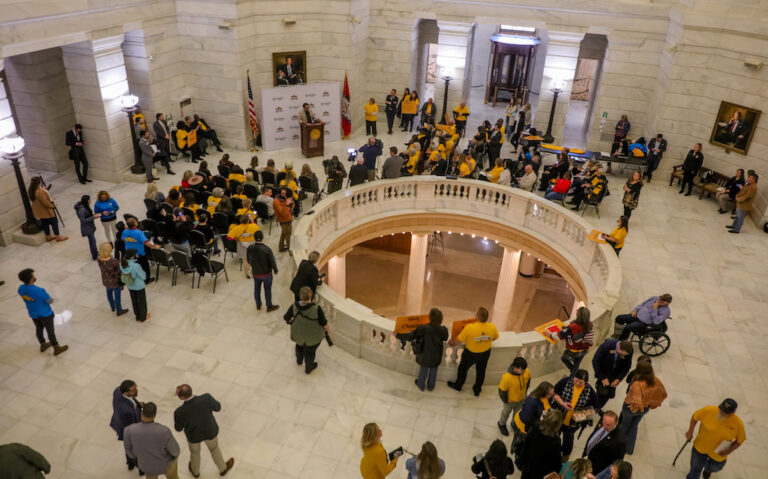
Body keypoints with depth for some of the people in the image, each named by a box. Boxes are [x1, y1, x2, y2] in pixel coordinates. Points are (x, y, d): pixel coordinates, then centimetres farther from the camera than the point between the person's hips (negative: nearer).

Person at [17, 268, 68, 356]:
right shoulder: (39, 291, -35)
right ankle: (56, 349, 28)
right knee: (50, 331, 11)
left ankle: (43, 345, 47)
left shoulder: (21, 289, -14)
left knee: (39, 328, 26)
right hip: (45, 314, -6)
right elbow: (50, 301, -21)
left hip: (33, 314, 6)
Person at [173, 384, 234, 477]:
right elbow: (217, 407, -16)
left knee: (194, 450, 35)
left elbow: (178, 428, -16)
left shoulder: (180, 412, -39)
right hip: (209, 431, 0)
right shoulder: (206, 398, -39)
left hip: (193, 434, 0)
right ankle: (223, 468, 58)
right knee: (214, 447, 33)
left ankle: (195, 470, 64)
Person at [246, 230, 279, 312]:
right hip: (266, 273, -3)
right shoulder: (267, 249, -29)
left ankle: (258, 305, 42)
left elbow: (248, 260, -1)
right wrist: (275, 270, 2)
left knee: (256, 289, 23)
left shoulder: (250, 248, -18)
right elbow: (273, 262, -18)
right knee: (267, 290, 15)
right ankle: (269, 307, 32)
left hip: (255, 273, 3)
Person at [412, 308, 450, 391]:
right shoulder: (443, 329, -24)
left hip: (425, 355, -1)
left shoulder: (423, 328, -30)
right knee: (433, 371, 26)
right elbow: (445, 339, -4)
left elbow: (414, 336, -17)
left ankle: (421, 385, 47)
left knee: (423, 370, 25)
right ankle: (431, 386, 47)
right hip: (436, 356, 1)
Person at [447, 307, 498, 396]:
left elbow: (458, 341, -24)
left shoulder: (469, 327, -35)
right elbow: (495, 337, -2)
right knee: (481, 371, 26)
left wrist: (452, 343, -2)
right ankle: (477, 390, 45)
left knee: (463, 368, 24)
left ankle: (458, 385, 46)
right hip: (485, 352, 3)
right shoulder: (492, 327, -24)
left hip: (471, 353, -3)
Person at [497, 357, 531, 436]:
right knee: (506, 413, 27)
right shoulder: (507, 378, -43)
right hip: (509, 401, -4)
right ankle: (502, 424, 57)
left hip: (521, 399, 4)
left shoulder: (527, 372, -28)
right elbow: (502, 390, -26)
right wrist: (505, 401, -11)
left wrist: (524, 392, 6)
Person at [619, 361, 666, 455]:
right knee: (634, 426, 28)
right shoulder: (656, 381, -21)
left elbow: (637, 402, -44)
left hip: (631, 408, -5)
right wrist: (653, 404, 6)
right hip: (645, 409, 5)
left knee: (624, 425, 27)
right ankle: (629, 449, 45)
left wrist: (633, 408, -22)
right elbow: (663, 394, -5)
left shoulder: (637, 384, -42)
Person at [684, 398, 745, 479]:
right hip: (700, 447, -2)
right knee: (695, 470, 11)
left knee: (714, 468, 32)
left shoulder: (738, 424, -25)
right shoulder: (708, 410, -28)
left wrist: (729, 451, -19)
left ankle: (707, 469, 68)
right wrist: (690, 431, -9)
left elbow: (740, 440, -7)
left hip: (718, 454, 2)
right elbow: (695, 416, -9)